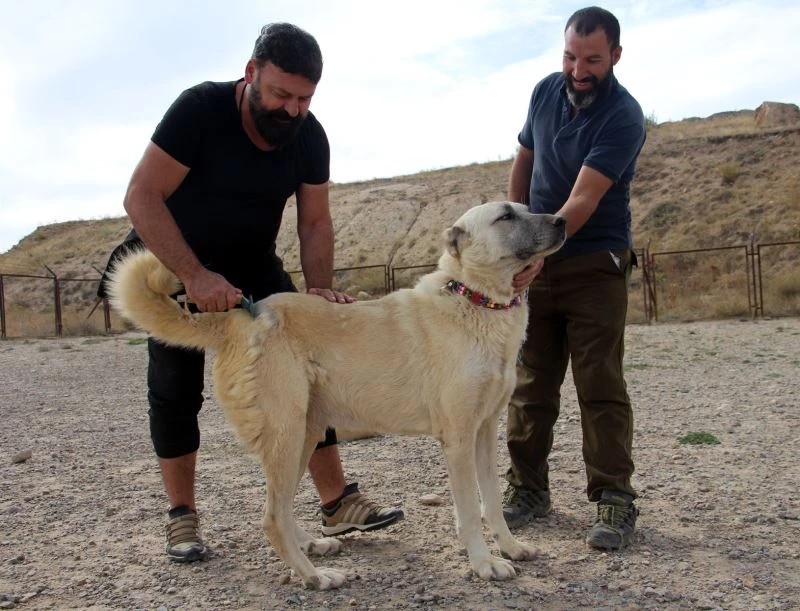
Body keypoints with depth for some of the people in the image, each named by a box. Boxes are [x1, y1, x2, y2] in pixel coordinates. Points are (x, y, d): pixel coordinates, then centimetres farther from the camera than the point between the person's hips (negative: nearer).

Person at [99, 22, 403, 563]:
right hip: (175, 264, -3)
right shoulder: (201, 109, -24)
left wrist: (319, 288, -22)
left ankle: (338, 503, -1)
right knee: (176, 386, -5)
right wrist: (194, 276, -36)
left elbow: (315, 221, -5)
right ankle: (182, 516, 10)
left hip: (252, 265, 4)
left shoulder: (309, 136, -11)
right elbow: (141, 197, -27)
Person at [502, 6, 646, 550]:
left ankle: (615, 501, 3)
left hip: (595, 265, -5)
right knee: (531, 384, 7)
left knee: (601, 387, -5)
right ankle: (529, 489, 18)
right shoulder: (546, 92, 3)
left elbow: (583, 200, -25)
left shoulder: (623, 116, -16)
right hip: (534, 262, 5)